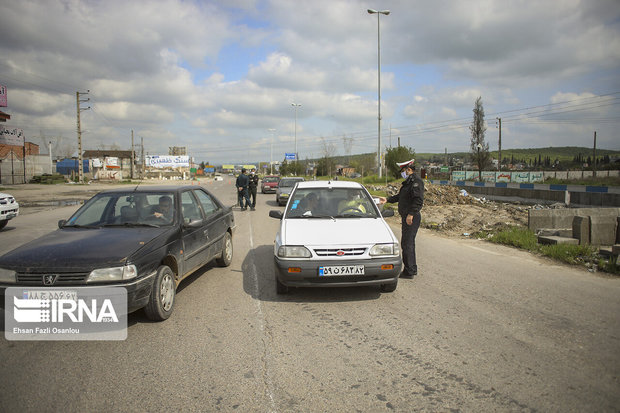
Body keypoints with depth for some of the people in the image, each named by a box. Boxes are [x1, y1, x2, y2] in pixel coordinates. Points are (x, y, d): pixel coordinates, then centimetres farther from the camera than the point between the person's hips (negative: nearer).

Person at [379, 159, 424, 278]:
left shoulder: (416, 182, -14)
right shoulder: (408, 182, 18)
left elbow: (419, 200, -23)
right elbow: (400, 196, 28)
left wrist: (411, 214, -26)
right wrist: (387, 199, 23)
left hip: (412, 218, -10)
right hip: (406, 217, 10)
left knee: (407, 244, -7)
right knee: (408, 243, 16)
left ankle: (409, 271, -1)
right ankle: (412, 269, 25)